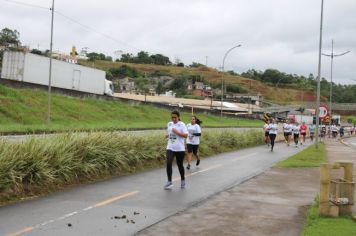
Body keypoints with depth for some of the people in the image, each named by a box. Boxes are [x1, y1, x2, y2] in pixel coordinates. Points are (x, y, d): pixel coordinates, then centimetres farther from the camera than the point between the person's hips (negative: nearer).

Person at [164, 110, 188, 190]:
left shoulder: (181, 124, -6)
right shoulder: (169, 124, 9)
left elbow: (186, 135, -14)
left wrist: (177, 132, -23)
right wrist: (168, 135, 5)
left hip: (180, 149, -3)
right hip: (170, 148, 3)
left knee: (180, 165, 8)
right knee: (168, 163, -16)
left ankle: (182, 180, 31)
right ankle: (169, 182, -9)